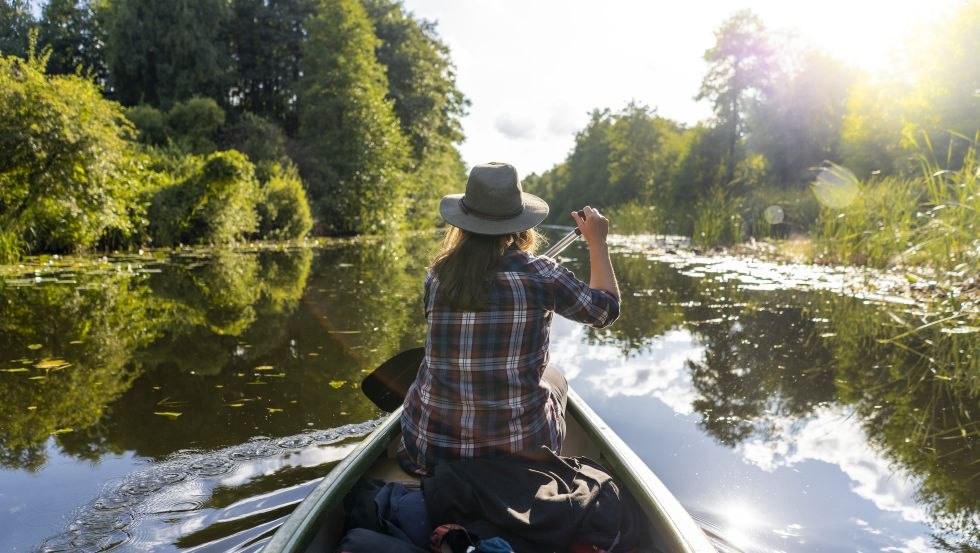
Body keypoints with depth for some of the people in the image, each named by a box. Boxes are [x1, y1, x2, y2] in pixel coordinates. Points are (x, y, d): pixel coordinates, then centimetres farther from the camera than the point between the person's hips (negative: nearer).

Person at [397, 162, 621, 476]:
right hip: (521, 449, -1)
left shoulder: (437, 274, -7)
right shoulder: (541, 274, -15)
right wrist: (597, 242, 14)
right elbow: (607, 308, 2)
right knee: (555, 379, 29)